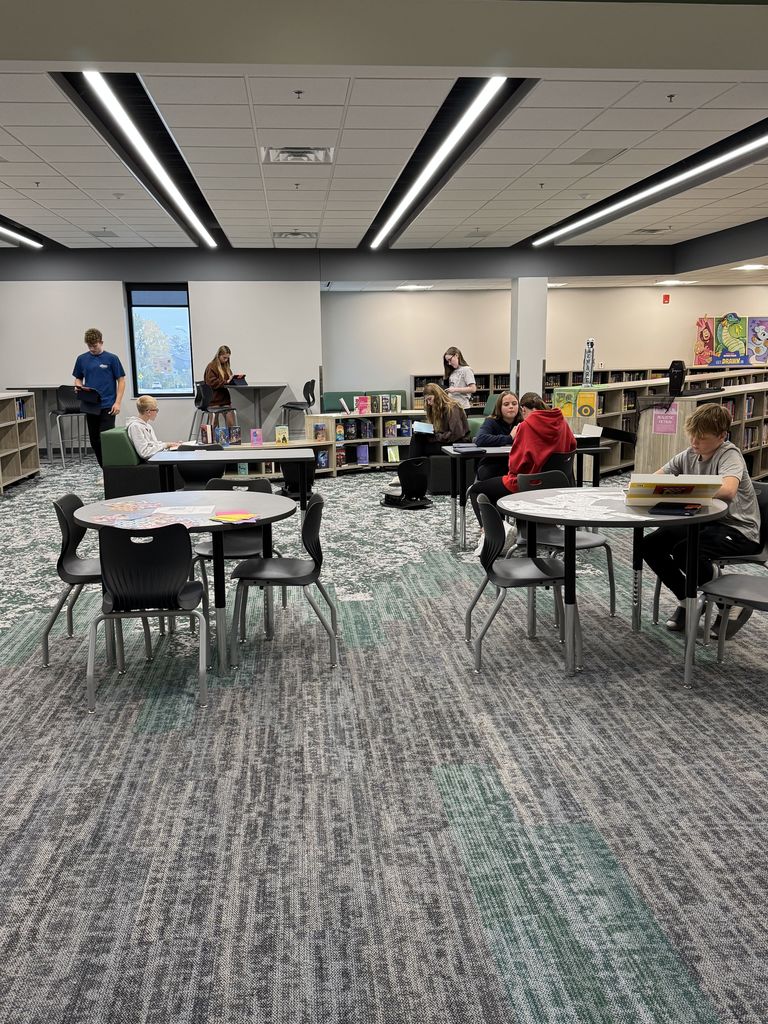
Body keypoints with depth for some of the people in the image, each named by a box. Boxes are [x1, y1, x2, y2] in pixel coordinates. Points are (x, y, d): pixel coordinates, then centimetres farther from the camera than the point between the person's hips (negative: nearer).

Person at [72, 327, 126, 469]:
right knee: (95, 441, 7)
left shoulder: (111, 358, -3)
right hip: (90, 406, 4)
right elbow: (78, 379, 16)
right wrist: (80, 388, -8)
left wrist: (117, 402, -12)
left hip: (107, 406, -4)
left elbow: (121, 380, -3)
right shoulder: (82, 359, 7)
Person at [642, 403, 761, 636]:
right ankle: (686, 601, 9)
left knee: (684, 551, -32)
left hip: (738, 529, -7)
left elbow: (728, 490, -39)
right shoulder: (689, 455, 4)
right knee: (649, 545, -9)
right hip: (704, 522, 7)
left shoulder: (729, 455, -17)